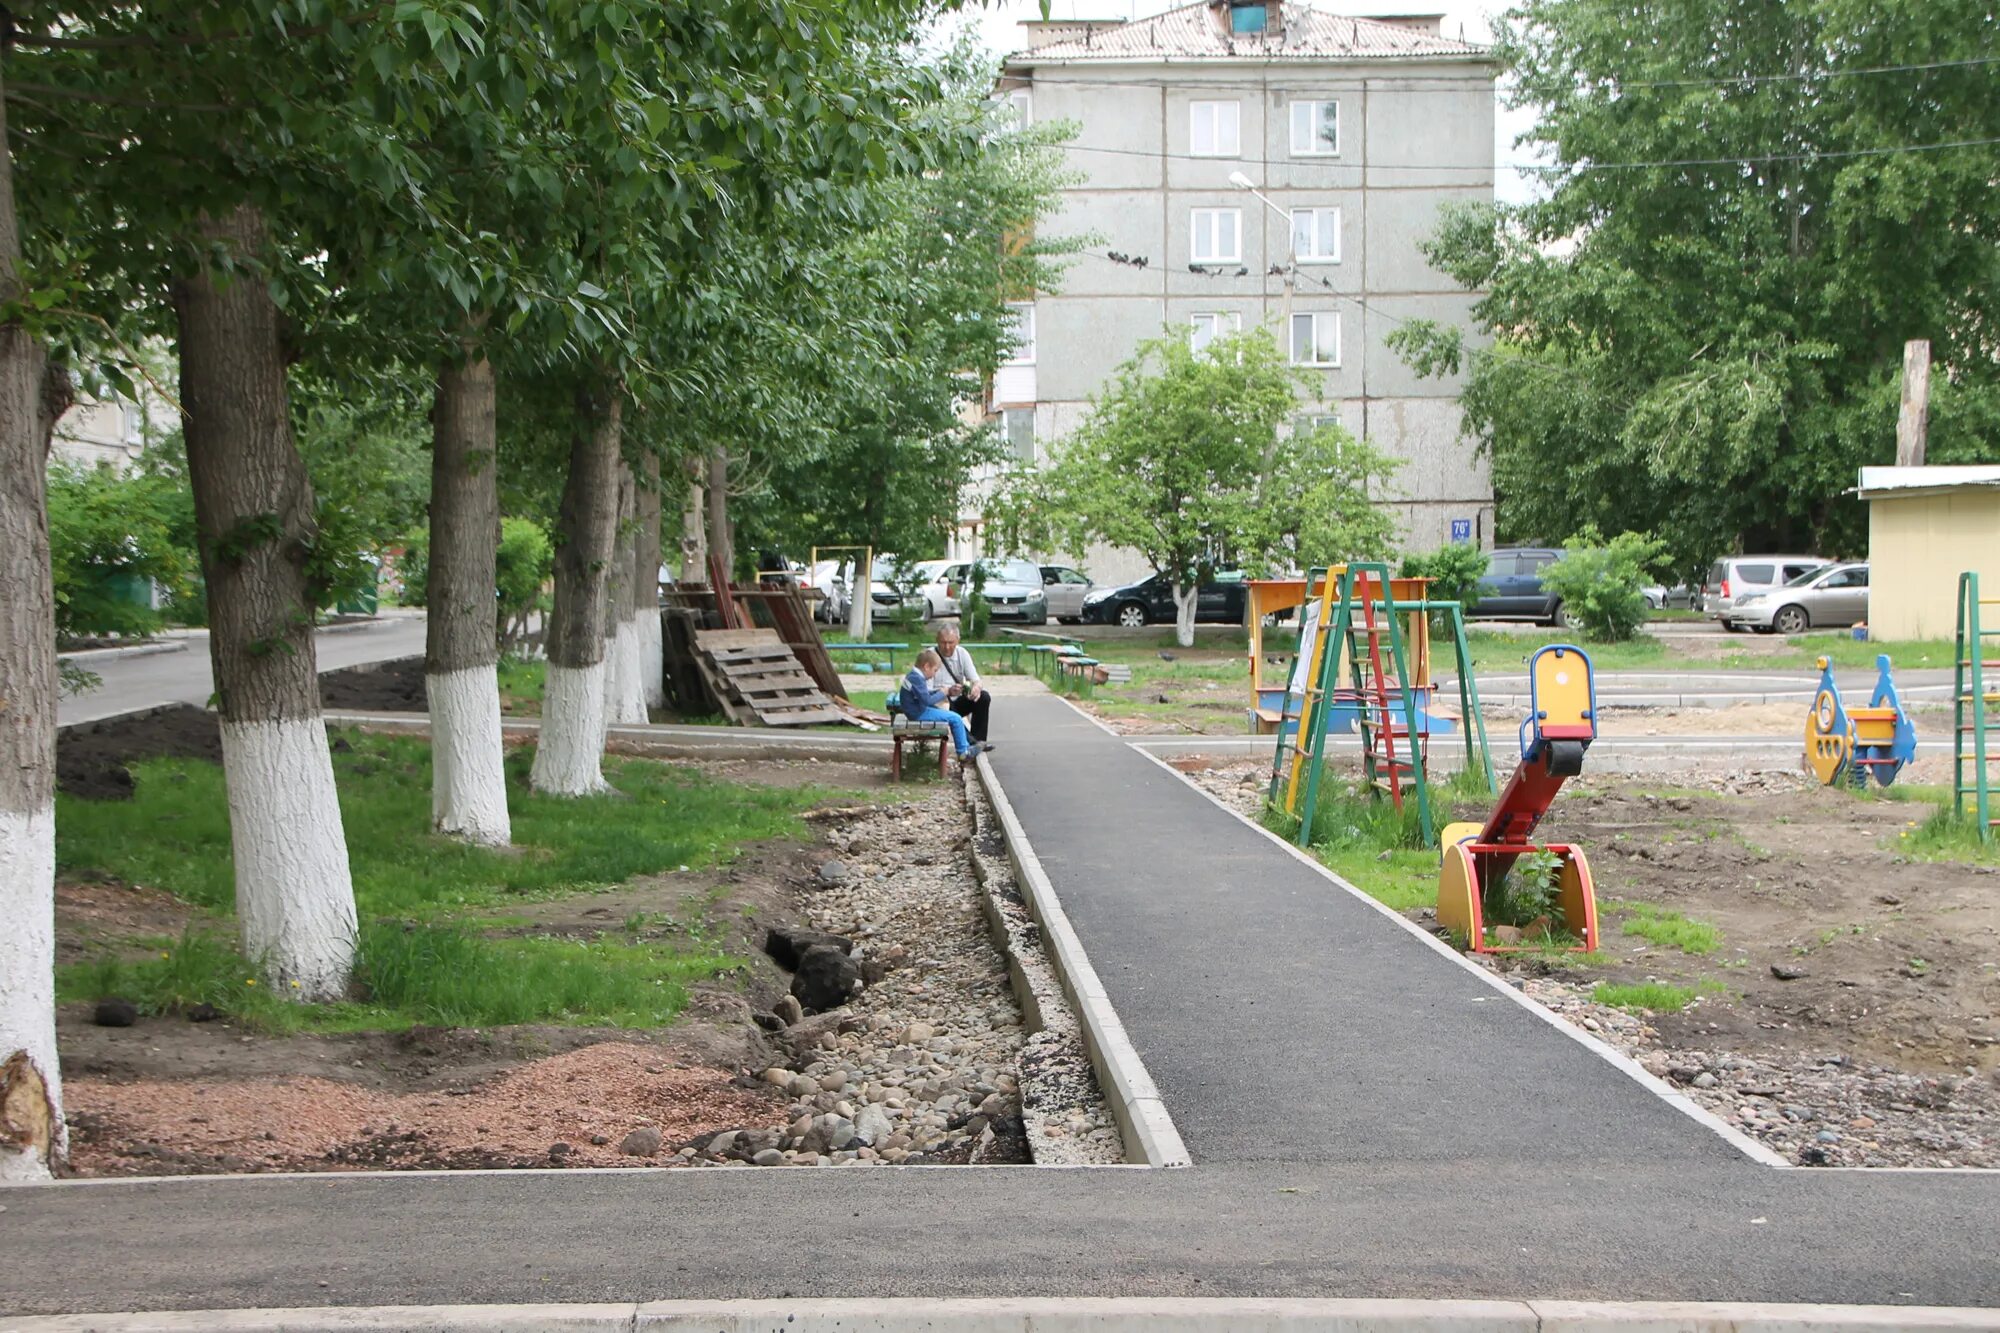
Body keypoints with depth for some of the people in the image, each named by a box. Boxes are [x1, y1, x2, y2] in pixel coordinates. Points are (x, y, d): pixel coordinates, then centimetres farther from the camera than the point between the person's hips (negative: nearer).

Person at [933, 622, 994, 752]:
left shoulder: (962, 654, -2)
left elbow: (976, 680, -5)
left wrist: (976, 687, -32)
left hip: (957, 701, 5)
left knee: (984, 697, -19)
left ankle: (978, 740, -16)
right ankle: (969, 742, -28)